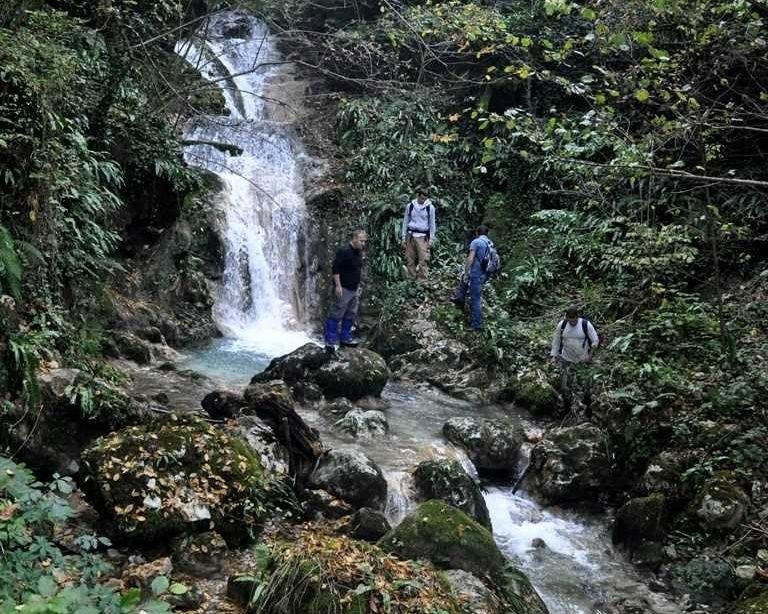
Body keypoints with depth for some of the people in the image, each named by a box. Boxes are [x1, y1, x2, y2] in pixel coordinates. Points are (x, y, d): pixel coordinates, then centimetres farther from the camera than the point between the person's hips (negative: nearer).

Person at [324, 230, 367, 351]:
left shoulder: (359, 252, 11)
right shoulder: (344, 251, -17)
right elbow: (335, 269, -19)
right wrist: (338, 285, -22)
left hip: (354, 289, 9)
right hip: (344, 289, -9)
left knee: (351, 314, 15)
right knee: (337, 315, -5)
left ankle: (345, 338, 26)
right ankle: (330, 341, 0)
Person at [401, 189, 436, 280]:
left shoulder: (430, 207, 3)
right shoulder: (410, 206, 7)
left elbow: (432, 224, 7)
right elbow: (405, 222, 13)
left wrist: (431, 239, 1)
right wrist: (404, 237, 8)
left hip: (423, 236, -2)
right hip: (411, 235, 2)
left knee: (423, 258, -12)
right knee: (410, 259, 0)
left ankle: (422, 279, -10)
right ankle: (411, 278, 8)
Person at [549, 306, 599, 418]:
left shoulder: (586, 324, -12)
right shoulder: (562, 325, -5)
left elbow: (595, 340, -5)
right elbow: (556, 340, 6)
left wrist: (590, 354, -14)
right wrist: (554, 355, 2)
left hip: (582, 361, -2)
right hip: (566, 360, 2)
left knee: (586, 385, 4)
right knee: (565, 386, 4)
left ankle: (588, 407, 26)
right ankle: (567, 409, 23)